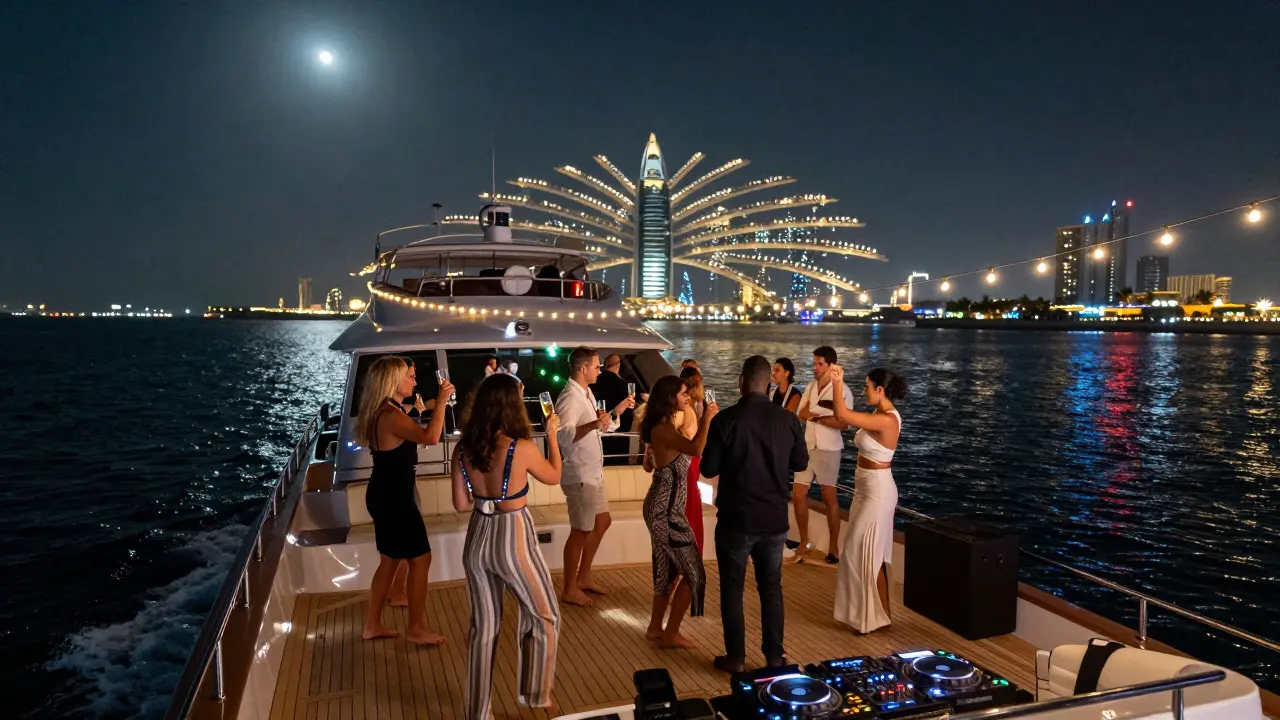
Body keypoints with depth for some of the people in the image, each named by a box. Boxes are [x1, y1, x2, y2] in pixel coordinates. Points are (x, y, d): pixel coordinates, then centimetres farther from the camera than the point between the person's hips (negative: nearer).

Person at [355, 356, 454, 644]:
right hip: (393, 498, -11)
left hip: (387, 494, 11)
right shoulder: (391, 415, -23)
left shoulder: (386, 412, 10)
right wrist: (441, 400, -32)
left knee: (390, 560, 19)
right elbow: (430, 437, -39)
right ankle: (416, 627, 12)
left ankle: (373, 624, 28)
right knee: (420, 559, 0)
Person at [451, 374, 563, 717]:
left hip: (478, 539, 5)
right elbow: (554, 477, 1)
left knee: (483, 627, 18)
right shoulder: (523, 448, -19)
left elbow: (461, 504, 2)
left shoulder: (463, 448, -5)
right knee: (544, 618, 19)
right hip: (514, 540, -5)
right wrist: (551, 434, 11)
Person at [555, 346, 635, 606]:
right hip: (579, 475, -10)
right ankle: (569, 590, 15)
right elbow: (564, 435, -36)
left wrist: (616, 411, 10)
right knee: (581, 531, 1)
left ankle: (583, 577, 31)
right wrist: (593, 424, -49)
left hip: (593, 473, 10)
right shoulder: (570, 397, -21)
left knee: (602, 522, 18)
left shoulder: (586, 393, 10)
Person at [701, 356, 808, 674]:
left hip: (736, 519, -3)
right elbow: (801, 463, 9)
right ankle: (774, 655, 25)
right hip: (775, 519, 3)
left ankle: (735, 657, 18)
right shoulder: (788, 419, -5)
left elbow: (708, 469, -9)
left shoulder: (726, 419, -14)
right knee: (771, 588, 17)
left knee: (732, 589, 11)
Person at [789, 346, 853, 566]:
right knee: (798, 495, 7)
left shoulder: (842, 390, -10)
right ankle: (804, 542, 23)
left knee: (829, 498, 4)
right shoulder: (810, 387, 9)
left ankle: (833, 547, 17)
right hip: (807, 447, 6)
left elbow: (844, 424, -16)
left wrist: (816, 416, -16)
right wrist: (823, 414, -13)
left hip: (828, 449, -6)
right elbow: (802, 414, 4)